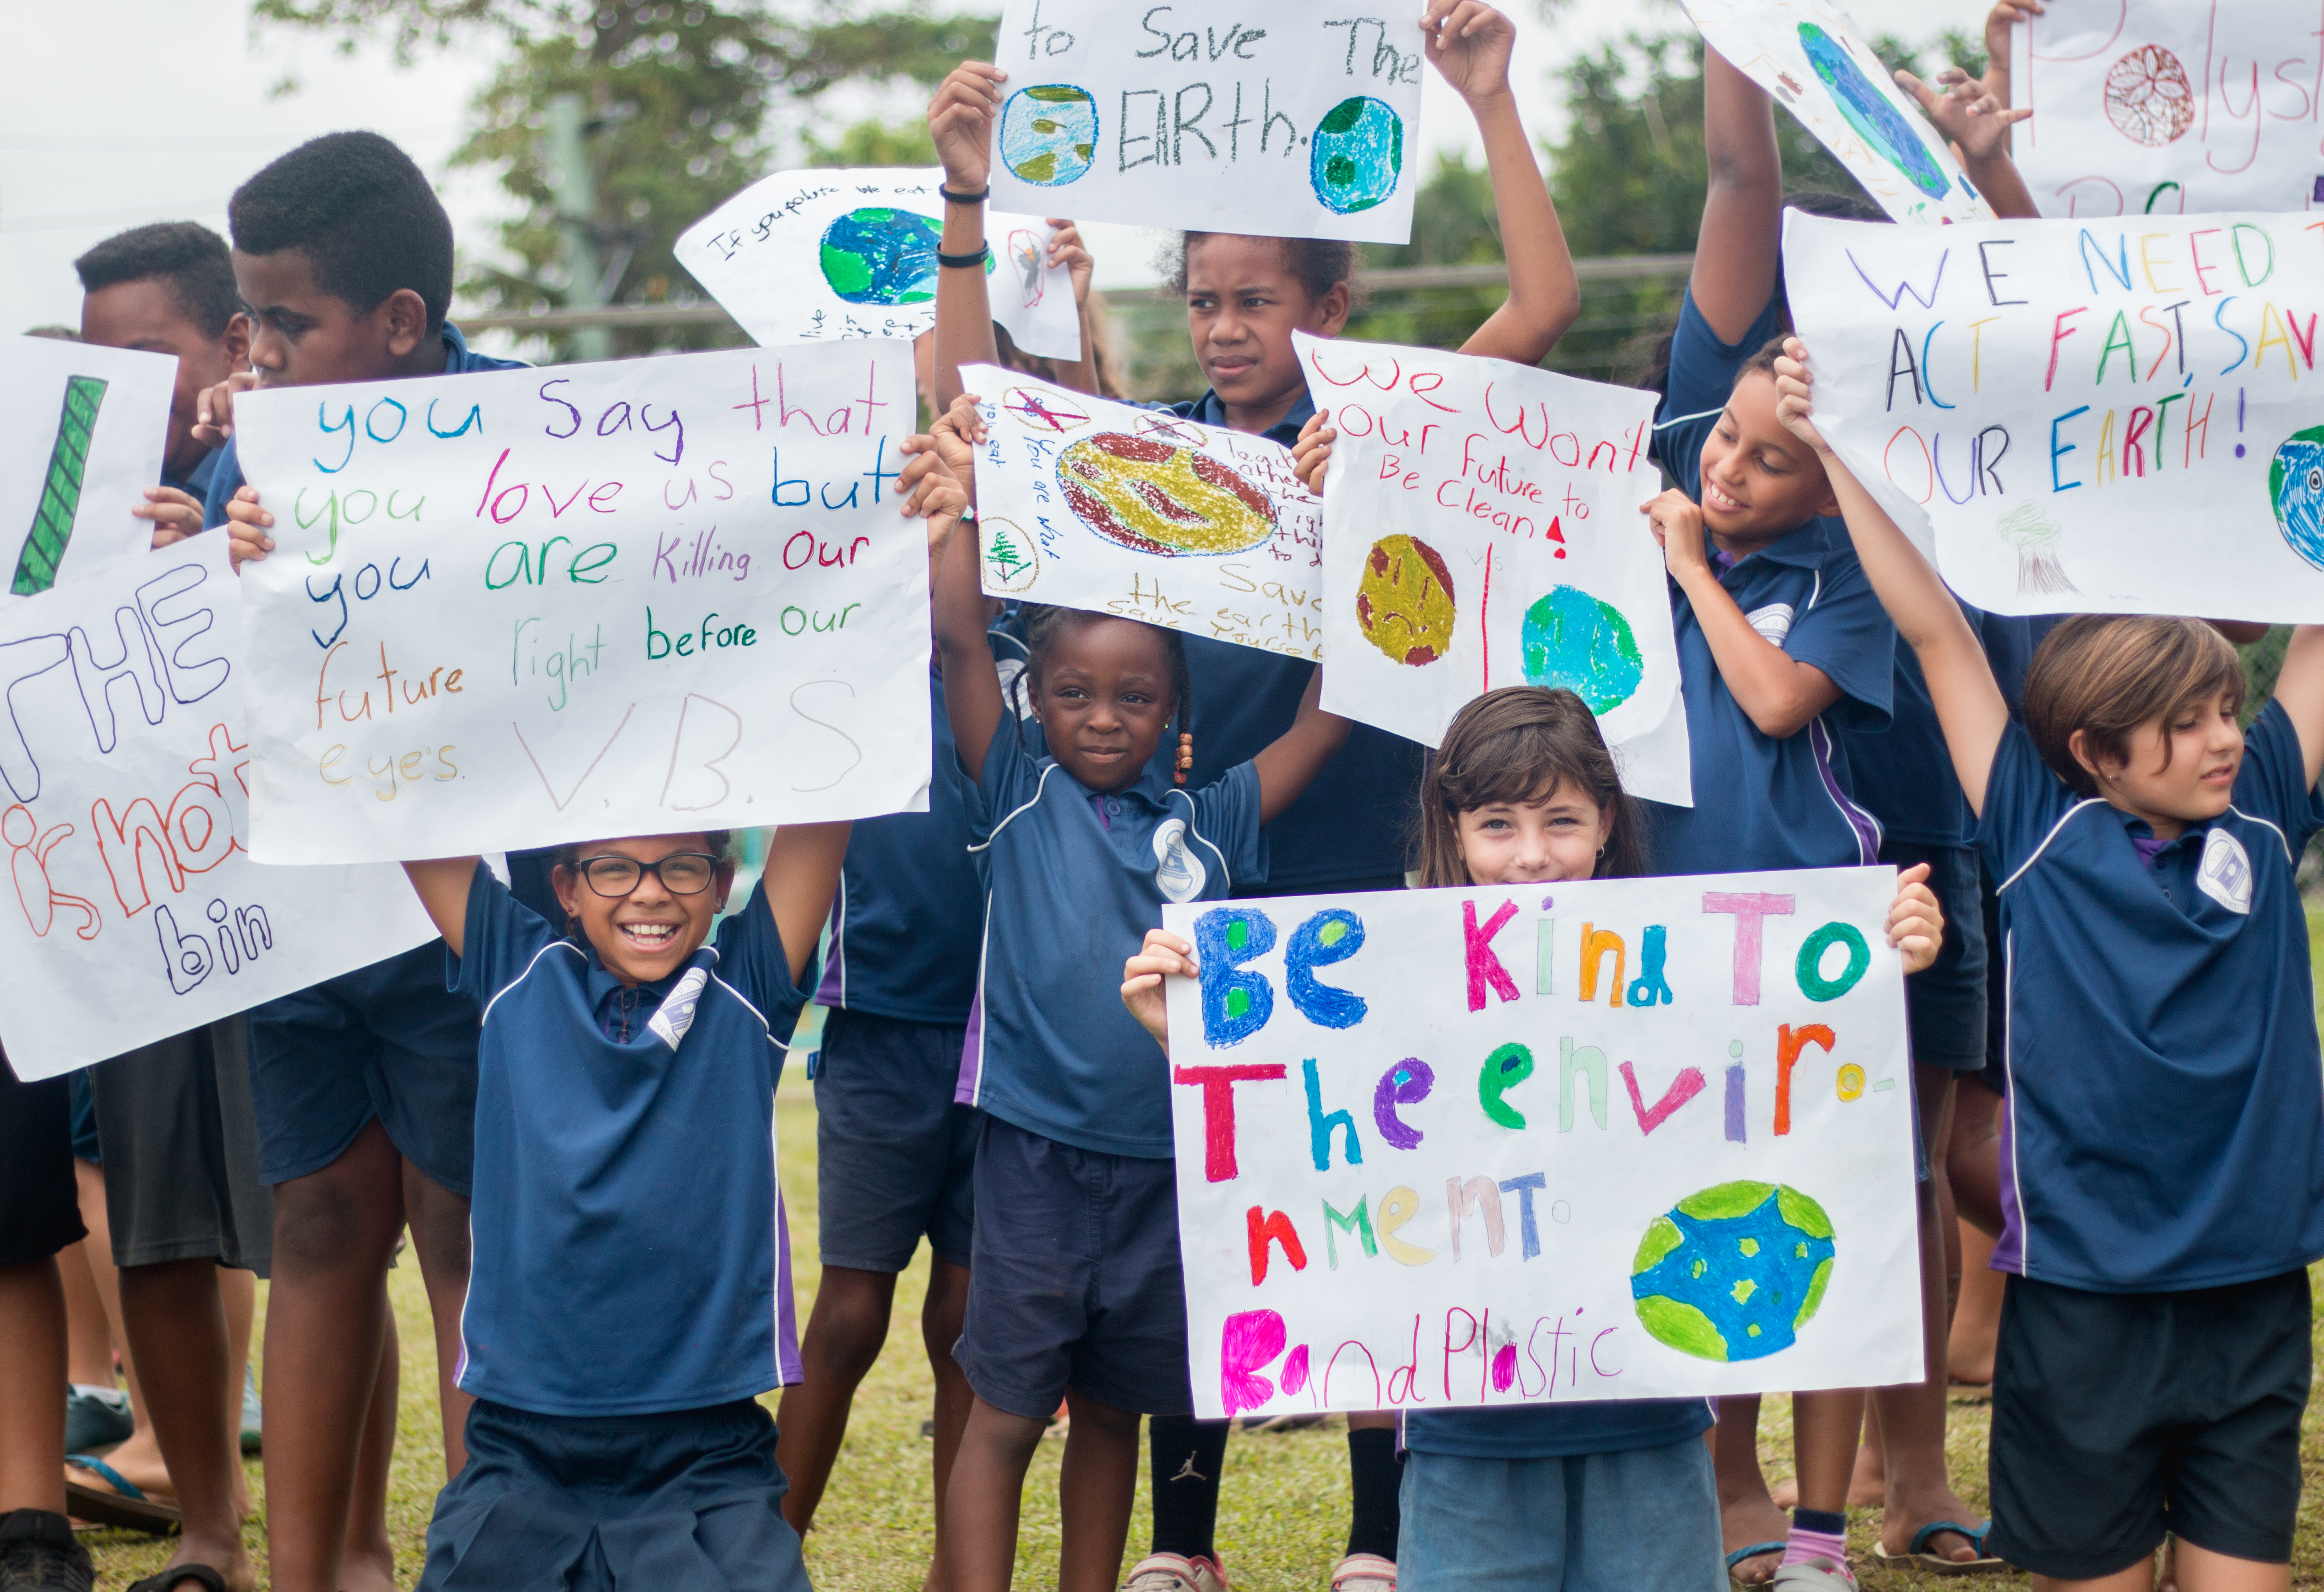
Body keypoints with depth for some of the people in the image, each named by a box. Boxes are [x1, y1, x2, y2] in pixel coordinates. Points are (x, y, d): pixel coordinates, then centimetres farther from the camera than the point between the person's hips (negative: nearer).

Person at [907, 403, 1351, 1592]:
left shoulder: (1205, 825, 6)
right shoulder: (1018, 800, -1)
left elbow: (1326, 716, 6)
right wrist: (957, 491, -14)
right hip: (1037, 1155, -3)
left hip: (1167, 1160, 3)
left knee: (1113, 1409, 16)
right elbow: (959, 640, -9)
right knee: (1005, 1414, 1)